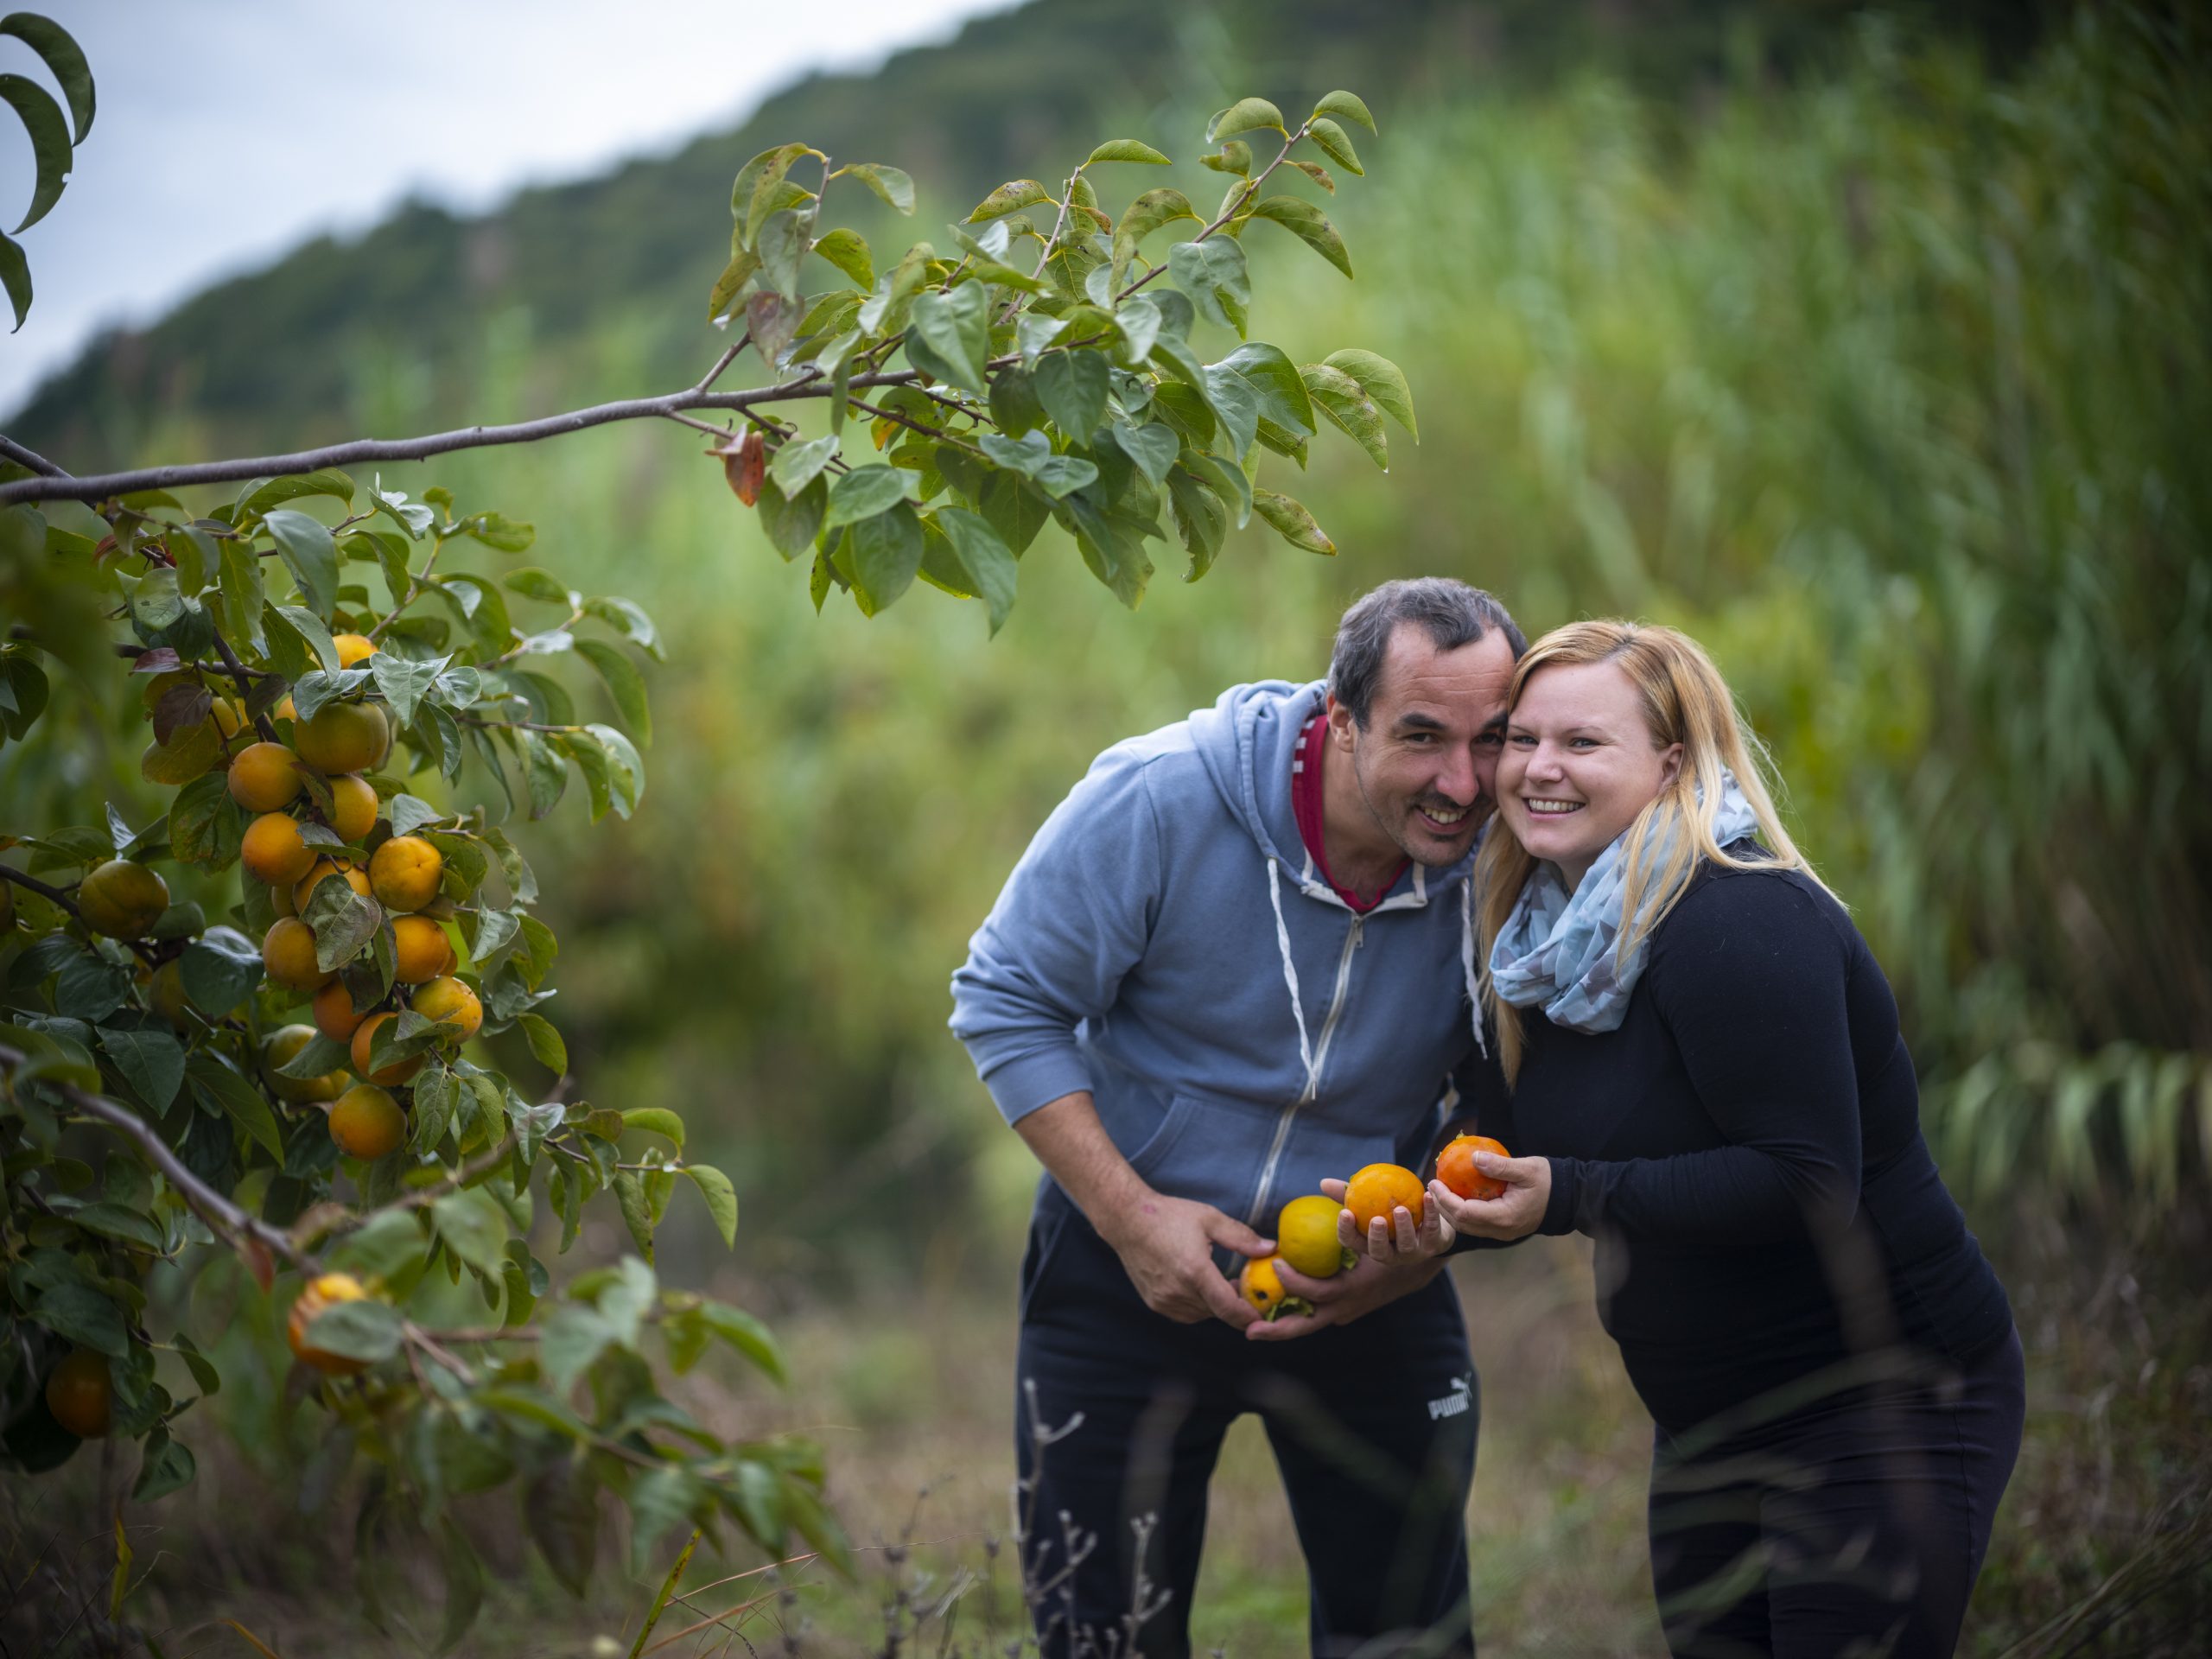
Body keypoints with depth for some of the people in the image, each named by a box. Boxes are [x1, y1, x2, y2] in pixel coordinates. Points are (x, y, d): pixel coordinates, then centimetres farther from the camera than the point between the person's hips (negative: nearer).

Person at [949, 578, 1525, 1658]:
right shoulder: (1156, 801, -22)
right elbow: (1005, 1002, -13)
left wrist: (1422, 1250, -18)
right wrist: (1130, 1215, -20)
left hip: (1373, 1287, 2)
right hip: (1129, 1275, -1)